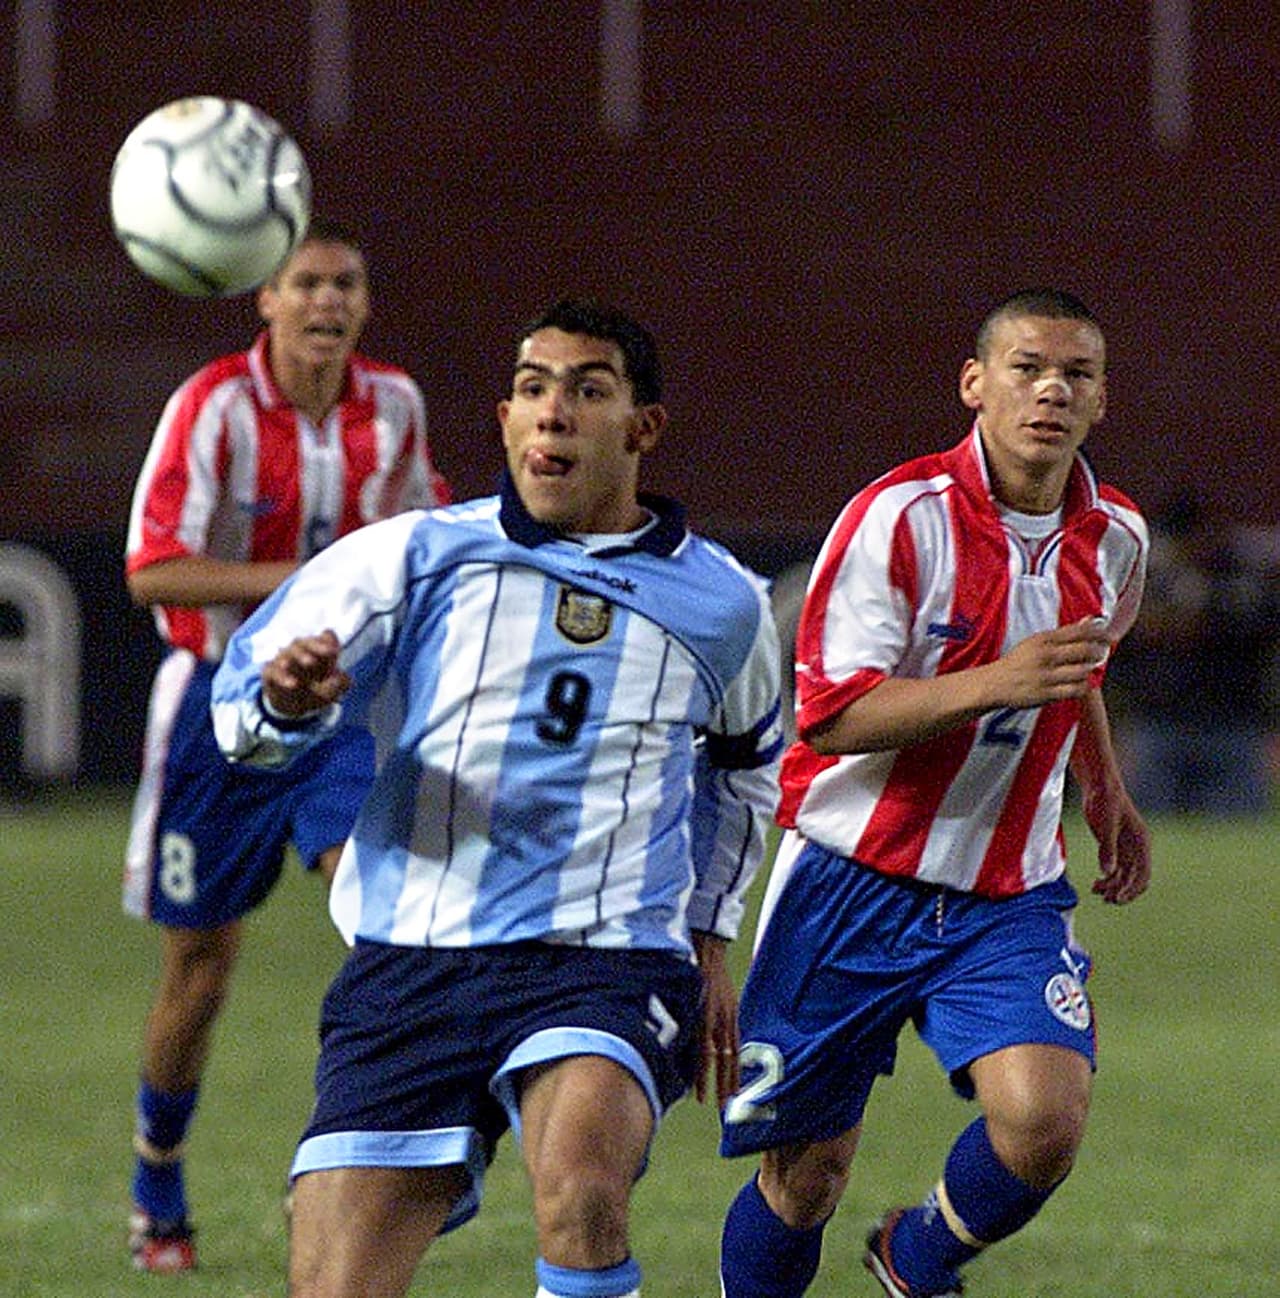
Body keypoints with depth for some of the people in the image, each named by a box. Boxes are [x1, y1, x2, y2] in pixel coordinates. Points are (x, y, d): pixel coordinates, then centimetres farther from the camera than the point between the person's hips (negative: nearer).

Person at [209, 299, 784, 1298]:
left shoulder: (724, 603, 11)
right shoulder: (418, 555, 5)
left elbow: (745, 767, 31)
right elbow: (244, 700, 0)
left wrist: (708, 935, 26)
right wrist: (286, 700, -23)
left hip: (606, 966, -1)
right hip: (408, 966, 1)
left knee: (581, 1182, -34)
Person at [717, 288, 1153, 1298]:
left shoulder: (1114, 537, 4)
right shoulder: (902, 515, -14)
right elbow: (828, 716, -20)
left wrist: (1108, 795, 24)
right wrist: (996, 685, -30)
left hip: (1009, 896, 4)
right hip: (854, 881, -4)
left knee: (1046, 1118, -20)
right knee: (806, 1174, 0)